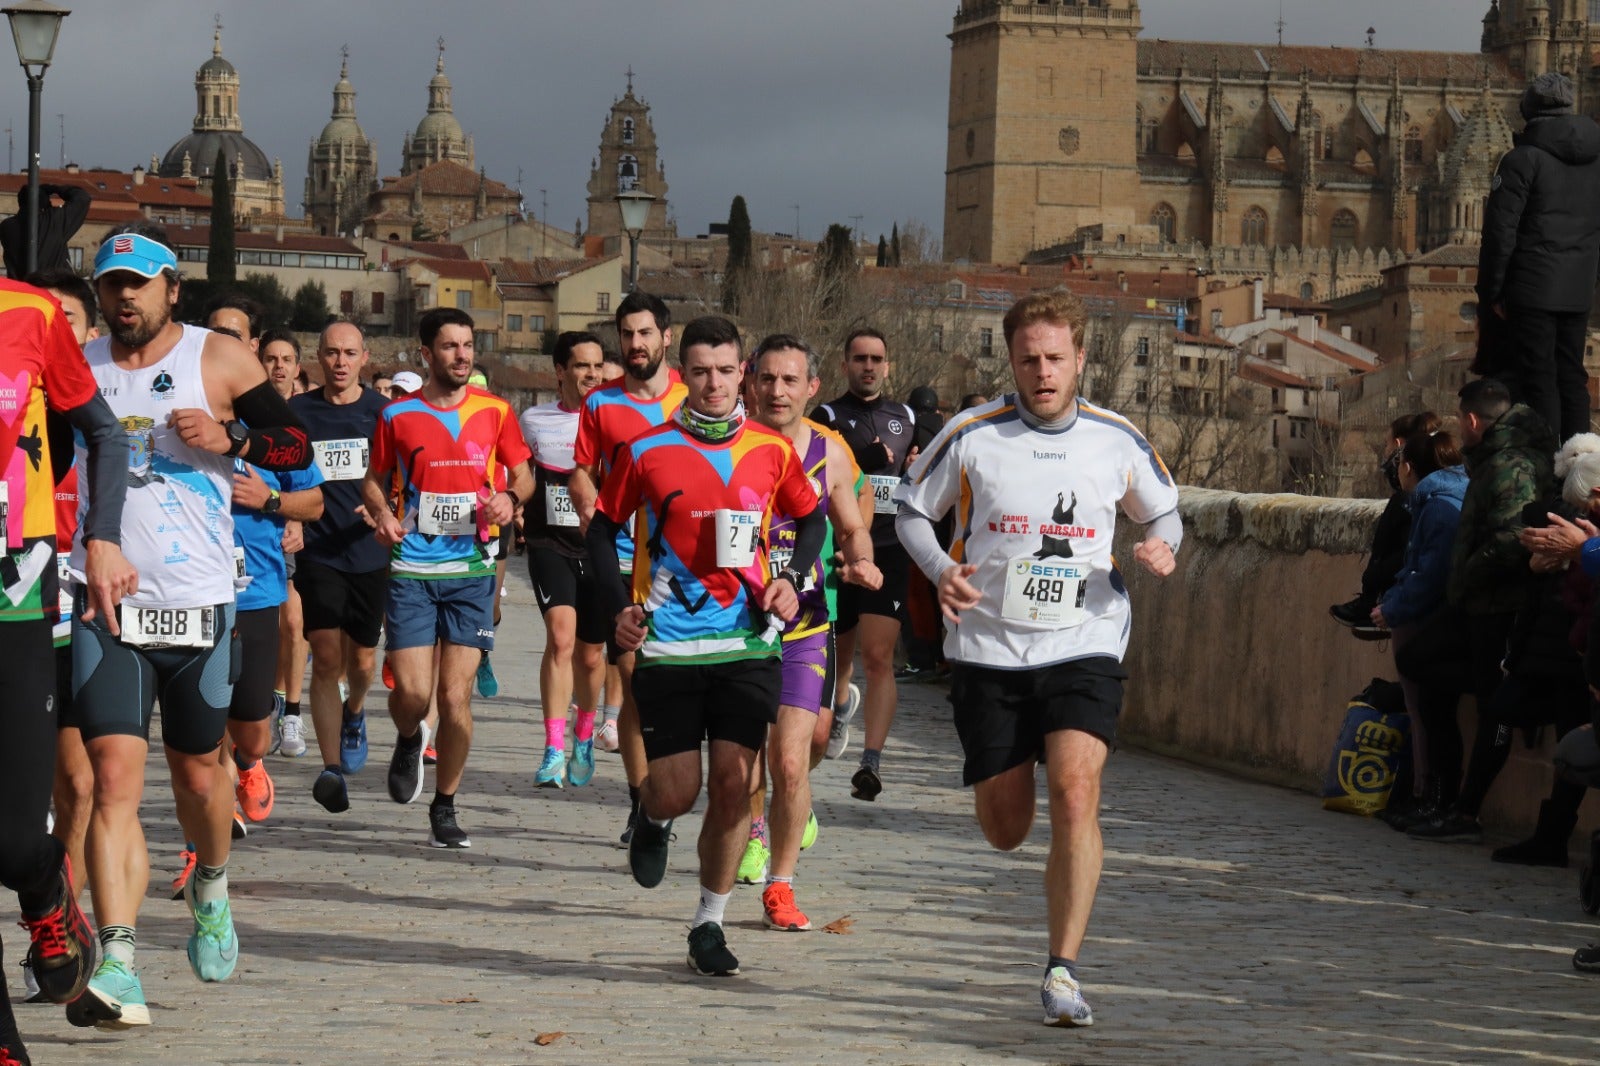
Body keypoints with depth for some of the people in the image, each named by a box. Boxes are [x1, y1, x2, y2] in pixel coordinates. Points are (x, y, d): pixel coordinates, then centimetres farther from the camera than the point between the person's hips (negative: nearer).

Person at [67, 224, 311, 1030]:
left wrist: (229, 435, -16)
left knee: (198, 774, 14)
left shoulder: (219, 361, 2)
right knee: (114, 777, -14)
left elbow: (298, 446, 2)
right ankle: (117, 968, -21)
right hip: (105, 603, 0)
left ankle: (211, 888, 47)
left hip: (199, 602, 0)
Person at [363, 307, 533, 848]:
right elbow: (375, 478, 15)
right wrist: (381, 514, -5)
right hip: (412, 569, 0)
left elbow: (523, 474, 15)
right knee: (412, 693, -9)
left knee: (455, 696, -4)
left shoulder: (494, 412, 5)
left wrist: (511, 497, -7)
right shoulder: (398, 415, 3)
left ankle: (444, 808, 12)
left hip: (471, 570, 0)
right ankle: (409, 741, 28)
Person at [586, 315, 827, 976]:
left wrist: (792, 578, 3)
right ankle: (653, 821, 35)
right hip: (667, 646, -1)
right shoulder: (645, 452, -1)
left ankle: (709, 925, 8)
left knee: (732, 784, -6)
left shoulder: (772, 450, 4)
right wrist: (619, 607, -2)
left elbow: (812, 519, 20)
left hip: (748, 643, 1)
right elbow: (602, 529, 9)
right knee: (677, 793, -3)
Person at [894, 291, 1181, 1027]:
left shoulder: (1118, 440, 1)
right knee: (1004, 829, 7)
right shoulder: (971, 435, -3)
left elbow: (1163, 512, 17)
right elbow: (912, 509, 9)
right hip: (987, 650, 1)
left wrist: (1162, 547, -6)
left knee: (1076, 796, -21)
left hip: (1083, 647, 0)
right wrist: (941, 571, -10)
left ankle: (1063, 971, -16)